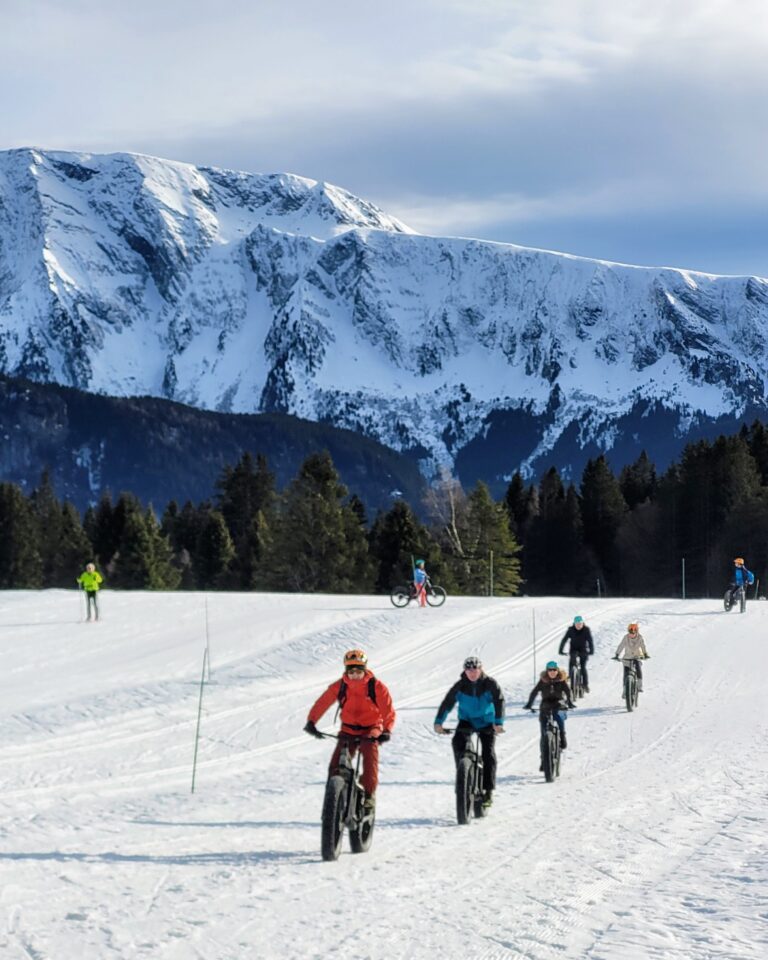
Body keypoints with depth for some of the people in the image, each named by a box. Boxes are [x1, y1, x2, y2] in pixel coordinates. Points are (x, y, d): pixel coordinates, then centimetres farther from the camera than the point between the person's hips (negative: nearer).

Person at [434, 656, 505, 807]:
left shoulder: (490, 684, -14)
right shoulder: (460, 686, -12)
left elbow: (499, 701, -23)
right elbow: (447, 703, -16)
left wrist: (499, 723, -36)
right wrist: (438, 722, -26)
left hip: (486, 722, -1)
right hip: (466, 720, 1)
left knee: (488, 754, -10)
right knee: (457, 742, -26)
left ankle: (488, 791, -4)